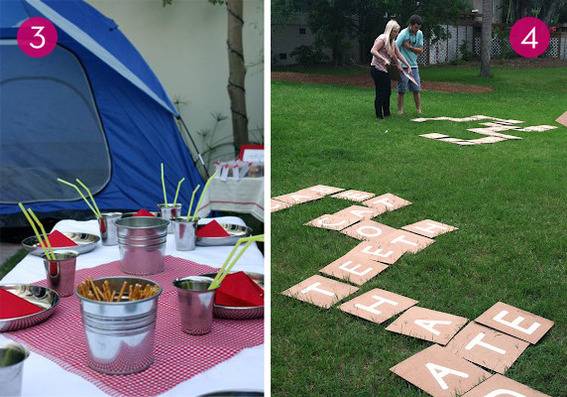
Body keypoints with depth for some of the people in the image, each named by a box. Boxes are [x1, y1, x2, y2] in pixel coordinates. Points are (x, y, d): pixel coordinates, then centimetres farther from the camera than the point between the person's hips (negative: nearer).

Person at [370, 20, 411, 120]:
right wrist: (384, 60, -30)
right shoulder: (382, 39, -13)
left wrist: (408, 65, 13)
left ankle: (386, 113, 23)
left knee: (387, 92, 12)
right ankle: (379, 115, 2)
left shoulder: (393, 42, 15)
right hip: (377, 69, -9)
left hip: (385, 70, 9)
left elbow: (398, 55, 18)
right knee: (380, 92, -6)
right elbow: (373, 51, -22)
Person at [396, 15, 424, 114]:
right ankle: (400, 111, 9)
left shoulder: (419, 34, 3)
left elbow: (420, 50, 3)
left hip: (414, 66, 5)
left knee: (416, 90, 6)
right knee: (401, 91, 1)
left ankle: (419, 110, 13)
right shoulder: (403, 34, -13)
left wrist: (410, 47, -13)